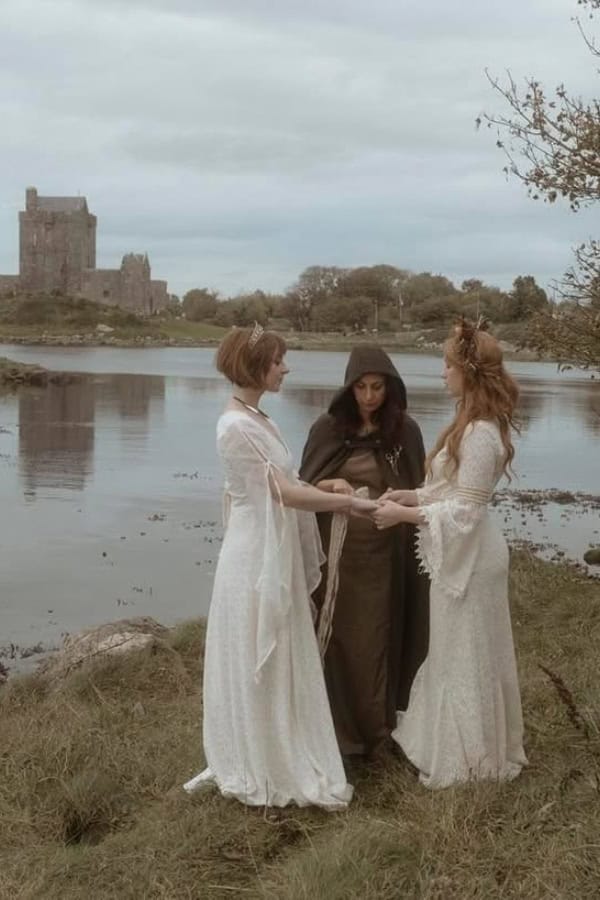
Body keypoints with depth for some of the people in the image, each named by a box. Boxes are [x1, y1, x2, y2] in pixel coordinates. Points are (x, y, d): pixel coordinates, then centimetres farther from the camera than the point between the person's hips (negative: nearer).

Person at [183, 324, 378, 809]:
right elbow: (285, 492, -21)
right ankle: (265, 772, 19)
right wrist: (351, 502, -16)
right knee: (260, 668, 4)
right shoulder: (237, 426, -20)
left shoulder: (258, 420, 9)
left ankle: (279, 761, 32)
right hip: (256, 558, -9)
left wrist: (335, 497, 3)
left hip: (277, 555, 9)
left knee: (281, 665, 18)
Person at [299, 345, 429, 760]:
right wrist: (331, 485, -18)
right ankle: (338, 728, 18)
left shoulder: (405, 430, -1)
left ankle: (377, 731, 19)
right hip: (335, 549, 0)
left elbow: (419, 491, 6)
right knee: (337, 638, 5)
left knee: (376, 639, 5)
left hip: (383, 552, 0)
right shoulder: (328, 428, -2)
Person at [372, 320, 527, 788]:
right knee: (457, 654, 20)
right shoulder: (476, 425, 7)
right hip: (463, 553, 10)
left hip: (470, 556, -10)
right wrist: (412, 495, 1)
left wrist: (403, 514, -19)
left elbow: (463, 511, -24)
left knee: (464, 658, 4)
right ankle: (463, 744, 34)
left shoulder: (479, 435, -24)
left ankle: (467, 759, 20)